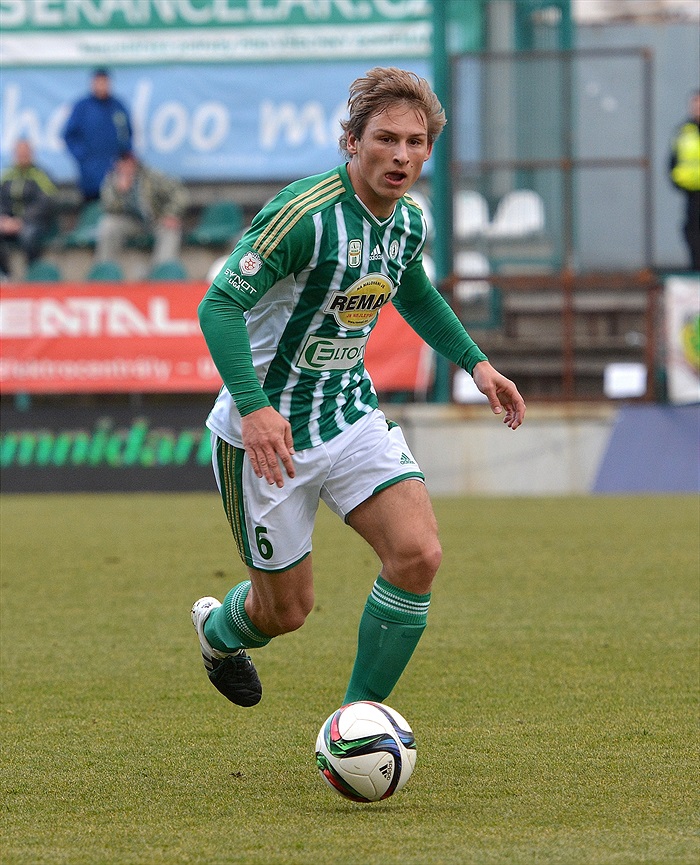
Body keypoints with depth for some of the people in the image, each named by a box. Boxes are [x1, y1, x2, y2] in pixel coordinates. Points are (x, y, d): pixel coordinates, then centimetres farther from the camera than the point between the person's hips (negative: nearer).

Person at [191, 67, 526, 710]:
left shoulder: (410, 223, 1)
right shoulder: (308, 214, -24)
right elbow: (220, 305, -27)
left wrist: (474, 361, 13)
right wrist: (254, 407, -39)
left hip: (351, 414, 6)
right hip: (268, 433, -6)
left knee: (418, 556, -16)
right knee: (288, 611, 5)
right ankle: (218, 628, 43)